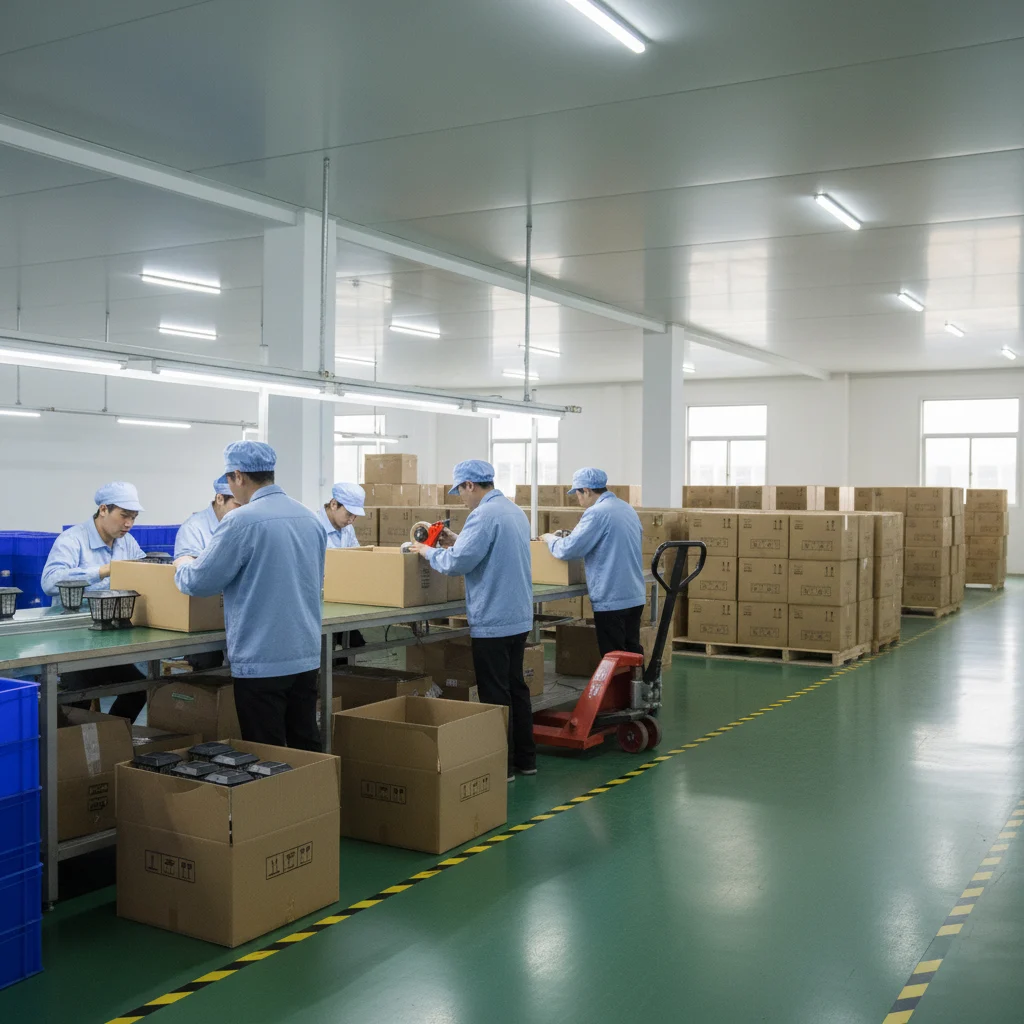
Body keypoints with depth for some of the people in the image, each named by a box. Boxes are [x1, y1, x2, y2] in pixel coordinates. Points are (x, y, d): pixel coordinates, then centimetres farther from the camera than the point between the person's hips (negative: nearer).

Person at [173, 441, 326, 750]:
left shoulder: (242, 521, -15)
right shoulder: (309, 518, 7)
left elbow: (199, 582, -10)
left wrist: (182, 564, 13)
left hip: (262, 659, -7)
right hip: (306, 654, 7)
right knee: (306, 745, 14)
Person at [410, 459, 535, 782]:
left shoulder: (484, 515, -19)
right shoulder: (515, 511, 11)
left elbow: (457, 563, -21)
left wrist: (429, 551, -3)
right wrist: (459, 541, 19)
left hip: (493, 621, -9)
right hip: (519, 616, 9)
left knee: (495, 696, 0)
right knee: (516, 686, 16)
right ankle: (525, 758, 24)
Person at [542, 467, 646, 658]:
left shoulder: (596, 513, -17)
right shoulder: (628, 509, 11)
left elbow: (568, 549, -19)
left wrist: (550, 539, 2)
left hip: (611, 599, -8)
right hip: (635, 595, 8)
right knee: (632, 652, 15)